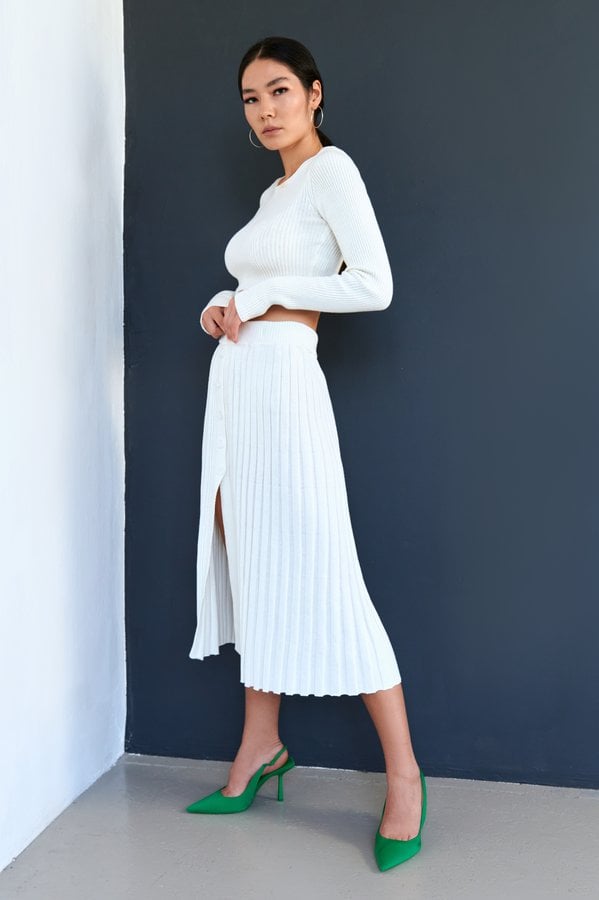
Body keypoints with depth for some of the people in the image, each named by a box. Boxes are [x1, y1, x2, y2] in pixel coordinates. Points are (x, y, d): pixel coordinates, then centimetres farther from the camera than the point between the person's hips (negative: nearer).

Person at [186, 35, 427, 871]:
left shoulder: (333, 168, -4)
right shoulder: (274, 192, 20)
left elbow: (374, 286, -15)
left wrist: (262, 297, -10)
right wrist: (223, 306, 5)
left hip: (282, 380, -9)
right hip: (236, 380, 9)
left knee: (320, 576, -10)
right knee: (248, 565, 9)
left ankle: (404, 777, 0)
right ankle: (260, 747, 20)